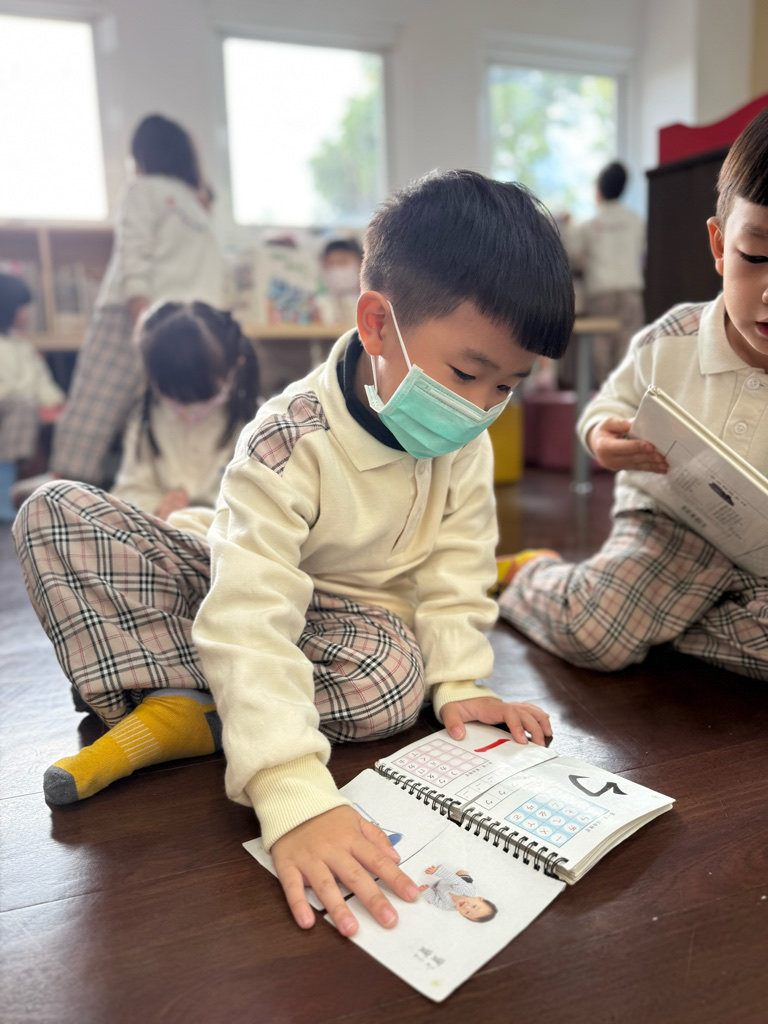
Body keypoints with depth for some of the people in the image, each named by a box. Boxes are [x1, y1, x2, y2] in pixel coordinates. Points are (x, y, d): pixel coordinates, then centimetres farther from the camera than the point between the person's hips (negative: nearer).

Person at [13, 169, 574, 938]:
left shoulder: (467, 446, -14)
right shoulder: (288, 446, -32)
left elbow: (454, 572, -5)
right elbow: (251, 620, -41)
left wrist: (457, 681, -21)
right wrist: (295, 797, -52)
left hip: (353, 618, 4)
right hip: (237, 586, -3)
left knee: (397, 675, -35)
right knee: (55, 513, -21)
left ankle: (174, 717, -22)